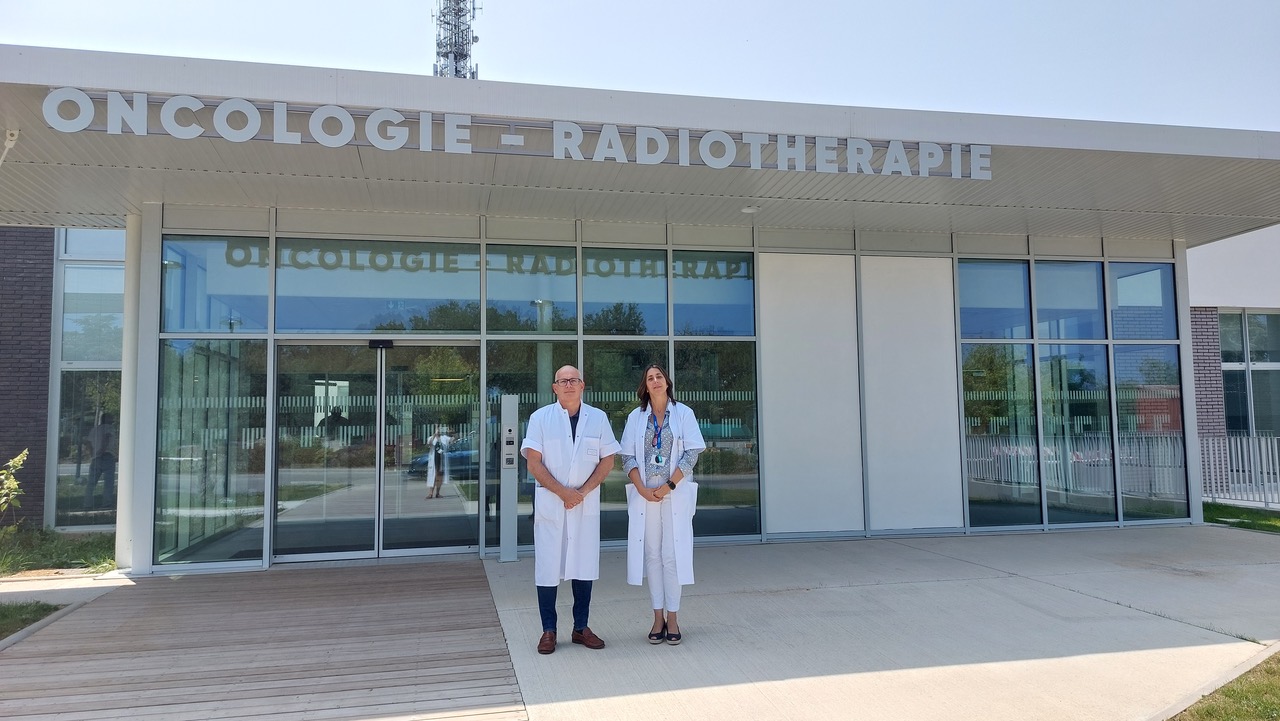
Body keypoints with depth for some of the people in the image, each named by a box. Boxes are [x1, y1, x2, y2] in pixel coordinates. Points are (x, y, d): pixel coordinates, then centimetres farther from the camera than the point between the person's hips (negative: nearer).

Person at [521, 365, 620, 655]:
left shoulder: (598, 418, 6)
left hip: (586, 503, 2)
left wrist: (583, 492, -6)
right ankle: (548, 630, 10)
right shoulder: (540, 418, 1)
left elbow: (607, 460, 5)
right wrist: (562, 492, -12)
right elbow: (533, 462, -4)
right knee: (548, 566, 0)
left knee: (585, 564, 6)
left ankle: (581, 627, 17)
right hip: (549, 503, -2)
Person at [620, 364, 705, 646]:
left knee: (672, 555, -2)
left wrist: (669, 486, -11)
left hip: (675, 494, -2)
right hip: (644, 495, 2)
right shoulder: (636, 417, 9)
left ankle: (672, 618, 7)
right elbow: (627, 457, 5)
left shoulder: (683, 413, 3)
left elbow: (692, 454, -3)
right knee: (651, 554, 4)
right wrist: (642, 489, -9)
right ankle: (658, 617, 12)